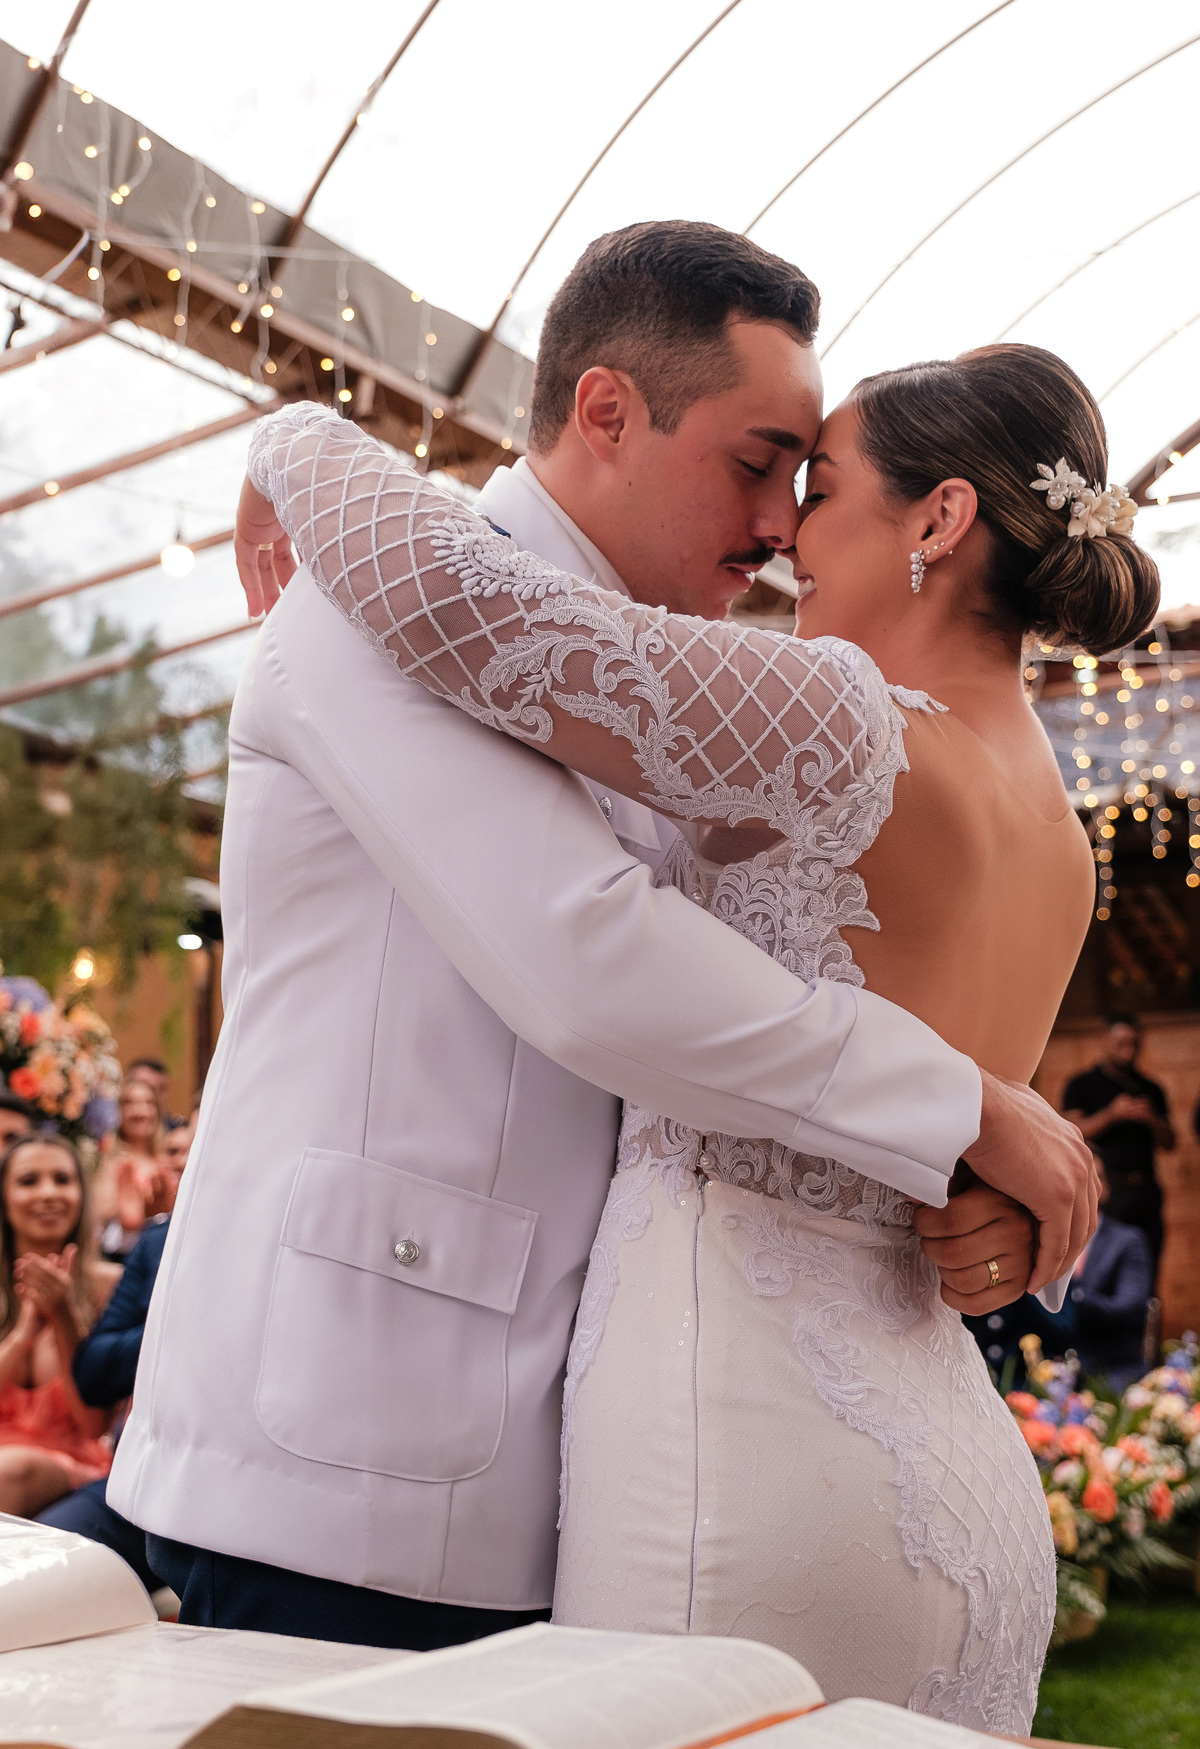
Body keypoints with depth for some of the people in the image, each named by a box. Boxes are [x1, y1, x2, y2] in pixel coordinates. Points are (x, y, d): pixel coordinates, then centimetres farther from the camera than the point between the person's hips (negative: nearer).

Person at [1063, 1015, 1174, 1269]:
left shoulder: (1151, 1090, 19)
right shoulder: (1082, 1085, 7)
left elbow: (1168, 1143, 16)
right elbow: (1073, 1133, -4)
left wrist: (1152, 1120, -4)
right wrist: (1112, 1114, -15)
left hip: (1145, 1188, 4)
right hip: (1106, 1189, -4)